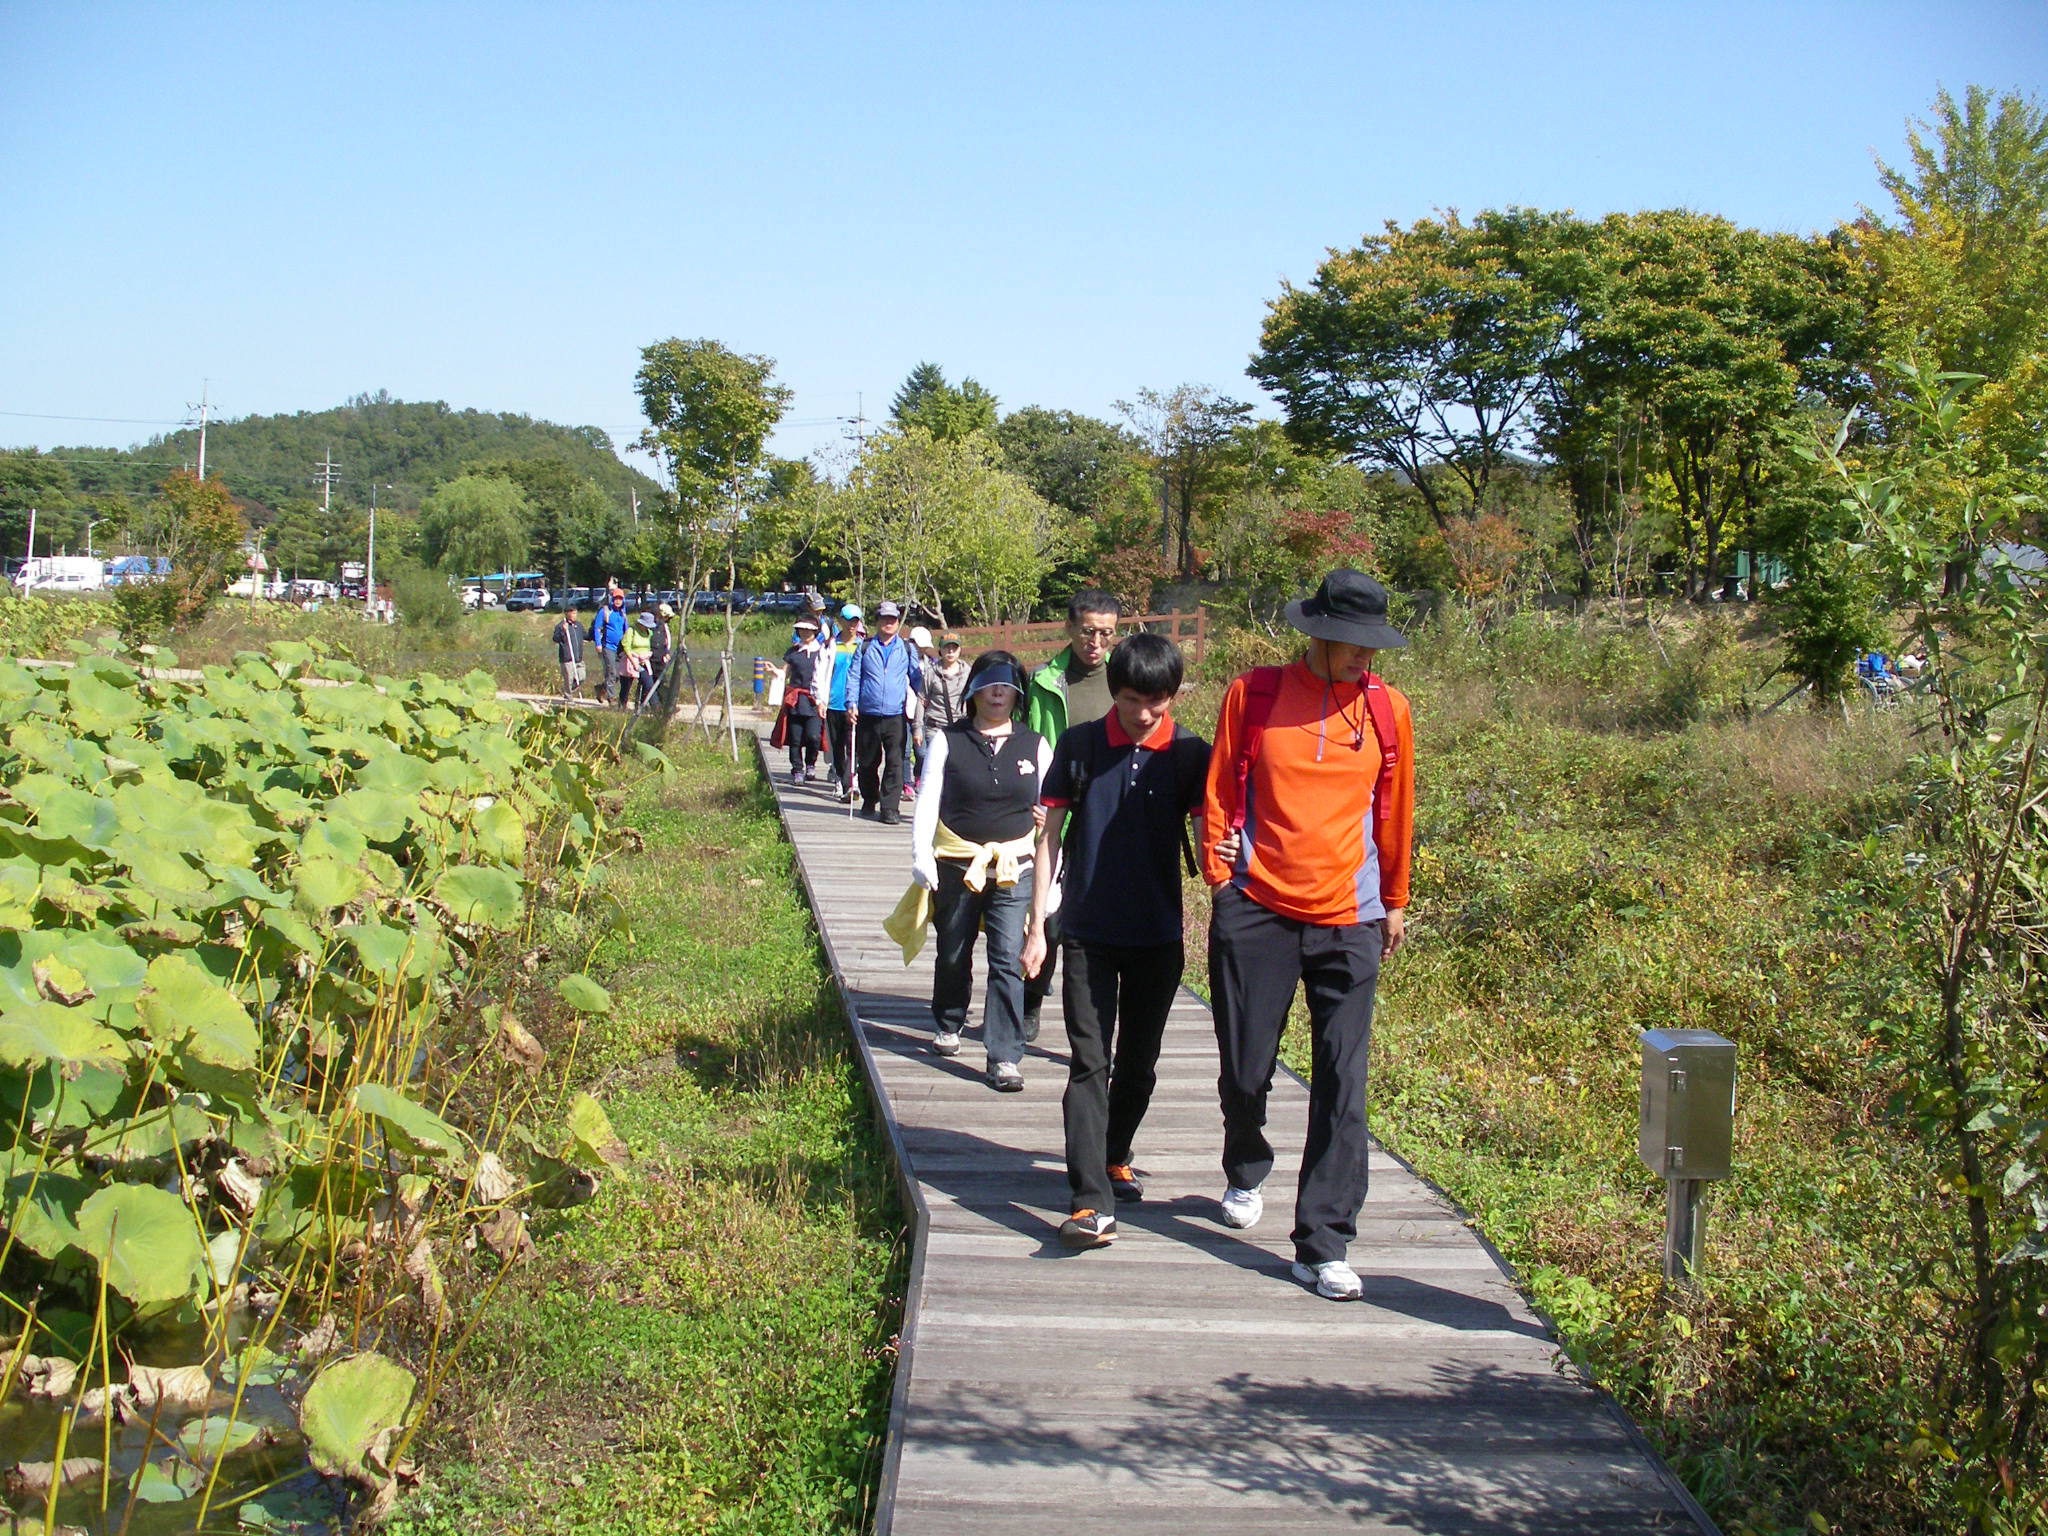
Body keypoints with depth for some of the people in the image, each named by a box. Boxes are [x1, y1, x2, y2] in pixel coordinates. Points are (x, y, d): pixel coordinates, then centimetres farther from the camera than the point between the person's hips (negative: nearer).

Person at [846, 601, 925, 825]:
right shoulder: (865, 648, 8)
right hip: (868, 714, 1)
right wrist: (852, 703, -5)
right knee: (868, 762, 11)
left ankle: (890, 809, -7)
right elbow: (853, 676, 6)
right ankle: (869, 801, 30)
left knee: (895, 764, -8)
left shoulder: (906, 649, 9)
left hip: (896, 716, -1)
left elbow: (916, 677, 14)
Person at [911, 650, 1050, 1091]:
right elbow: (928, 802, -1)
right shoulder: (948, 741, 3)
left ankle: (1005, 1057, -8)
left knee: (1008, 962, -9)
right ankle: (947, 1025, 40)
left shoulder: (1036, 746, 7)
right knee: (953, 955, 14)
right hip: (955, 866, 0)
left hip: (1013, 869, 0)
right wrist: (921, 855, -13)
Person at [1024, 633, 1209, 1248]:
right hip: (1088, 934, -2)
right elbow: (1050, 836, 1)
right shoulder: (1080, 745, -4)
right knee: (1089, 1063, -8)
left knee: (1139, 1060, 14)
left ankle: (1114, 1157, 37)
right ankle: (1093, 1202, -12)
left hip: (1158, 936, 2)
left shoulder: (1189, 753, -3)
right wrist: (1036, 926, -2)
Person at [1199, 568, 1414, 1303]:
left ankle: (1323, 1247, 3)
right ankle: (1246, 1173, 40)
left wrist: (1394, 902, 20)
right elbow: (1219, 792, 6)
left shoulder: (1387, 710, 5)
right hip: (1255, 911, -1)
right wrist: (1219, 877, 0)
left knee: (1342, 1085, -4)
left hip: (1348, 921, 1)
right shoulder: (1253, 694, 0)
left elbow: (1394, 810, 15)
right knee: (1245, 1070, 6)